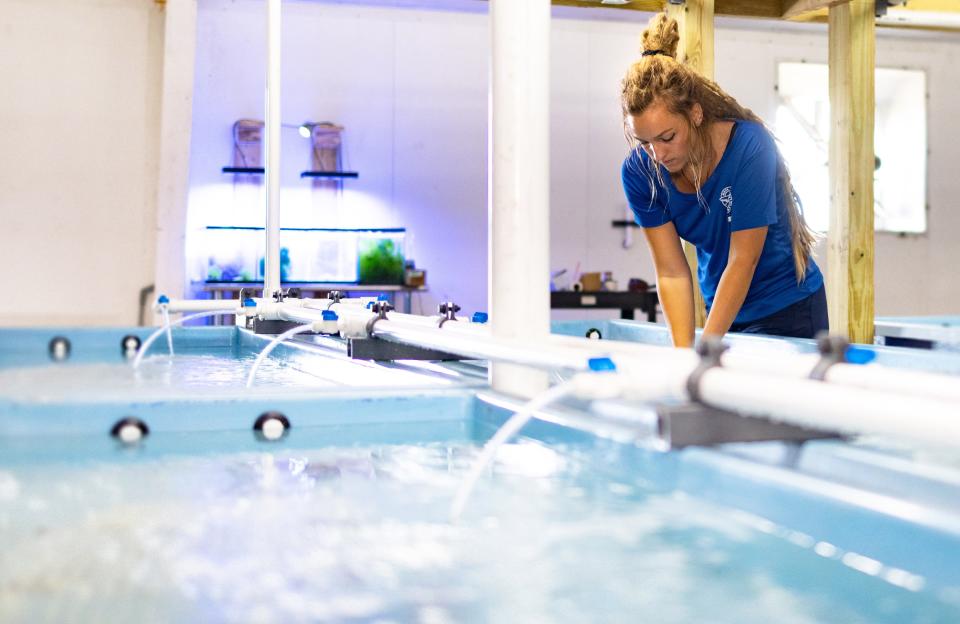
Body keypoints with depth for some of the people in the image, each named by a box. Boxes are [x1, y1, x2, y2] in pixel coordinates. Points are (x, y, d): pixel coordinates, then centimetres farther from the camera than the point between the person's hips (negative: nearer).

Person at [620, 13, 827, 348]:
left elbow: (742, 262, -24)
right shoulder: (639, 171, -14)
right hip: (721, 308, 4)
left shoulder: (749, 148, -25)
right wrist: (683, 351, -25)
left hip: (786, 310, -4)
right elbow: (671, 271, -14)